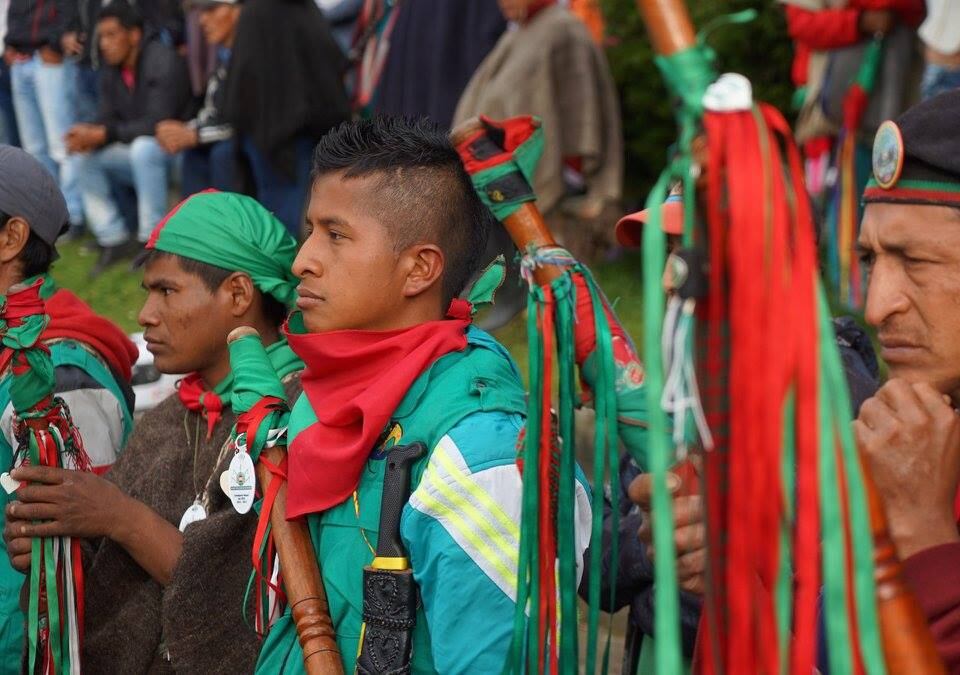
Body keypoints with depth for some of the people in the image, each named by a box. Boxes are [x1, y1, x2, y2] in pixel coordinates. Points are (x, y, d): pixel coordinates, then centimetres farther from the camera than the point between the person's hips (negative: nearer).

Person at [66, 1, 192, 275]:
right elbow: (108, 119, 2)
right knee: (85, 156, -8)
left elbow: (157, 124, -27)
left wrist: (102, 135, -30)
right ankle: (113, 238, -5)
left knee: (143, 147, -37)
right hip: (137, 153, 8)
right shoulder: (110, 71, 3)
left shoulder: (163, 62, -21)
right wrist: (88, 134, -23)